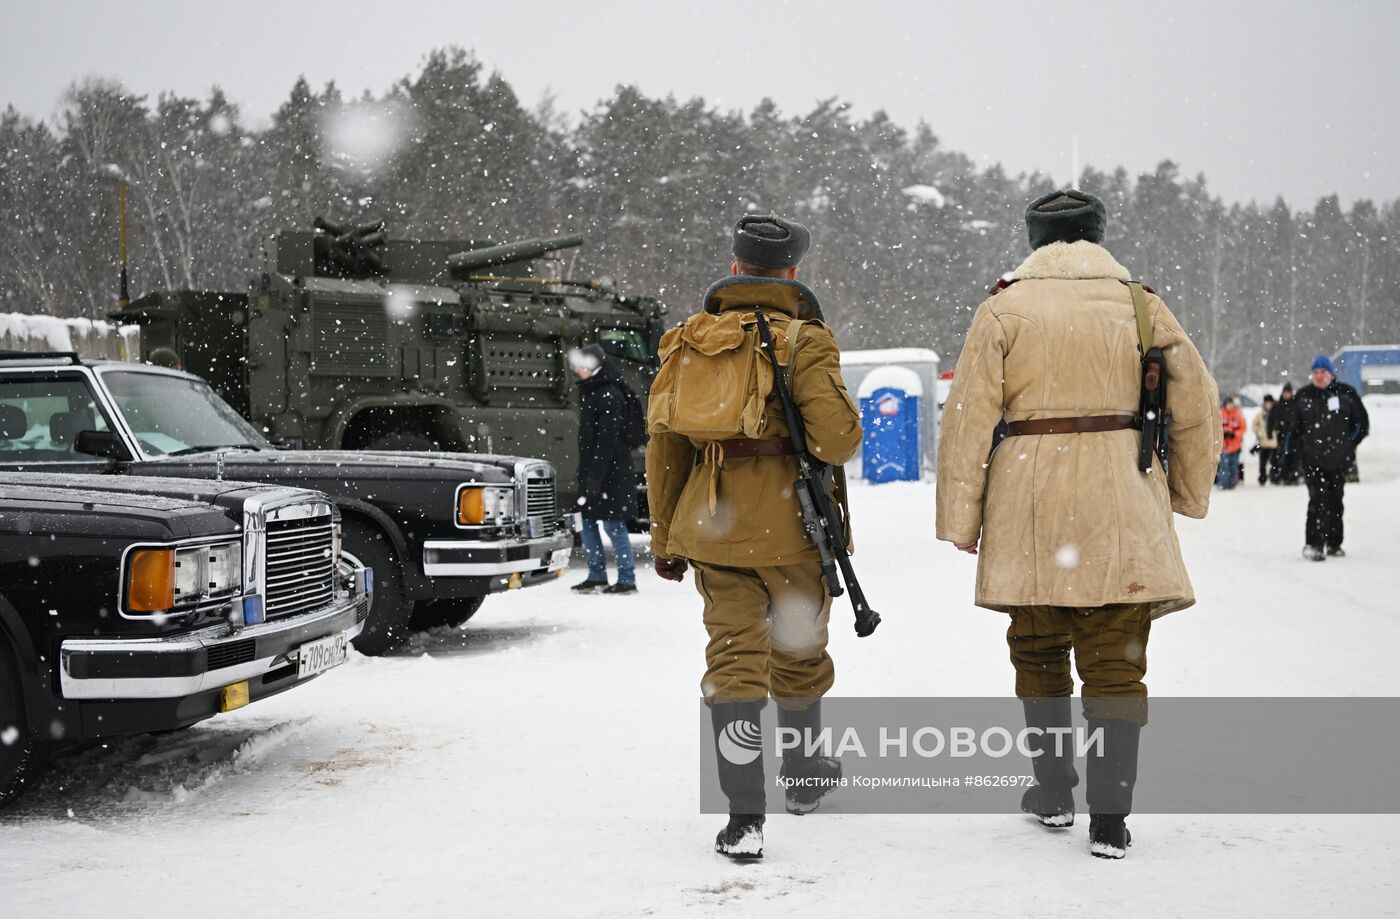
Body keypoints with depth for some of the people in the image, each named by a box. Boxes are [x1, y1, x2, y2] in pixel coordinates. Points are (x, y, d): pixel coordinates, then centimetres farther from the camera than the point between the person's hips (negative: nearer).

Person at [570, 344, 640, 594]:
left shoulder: (610, 395, -15)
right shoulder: (590, 391, 15)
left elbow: (607, 441, -21)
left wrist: (595, 476, -24)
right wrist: (586, 474, 17)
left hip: (611, 472, -9)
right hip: (591, 472, 9)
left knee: (614, 525, -5)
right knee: (588, 523, 11)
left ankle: (627, 580, 1)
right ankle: (597, 576, 20)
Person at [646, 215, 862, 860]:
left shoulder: (692, 340, 9)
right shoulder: (804, 341, -5)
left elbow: (663, 447, 10)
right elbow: (836, 439, -17)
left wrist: (665, 538, 17)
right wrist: (846, 438, 8)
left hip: (712, 523, 3)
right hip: (789, 523, -3)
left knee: (733, 657, 2)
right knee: (798, 653, 16)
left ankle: (743, 817, -8)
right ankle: (806, 778, 37)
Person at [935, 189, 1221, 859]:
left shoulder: (1003, 310, 2)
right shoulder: (1140, 307, 6)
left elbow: (968, 418, -3)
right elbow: (1198, 405, 9)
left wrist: (960, 518, 2)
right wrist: (1188, 494, 23)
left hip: (1030, 511, 0)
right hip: (1122, 512, 1)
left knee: (1038, 652, 17)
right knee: (1116, 663, 4)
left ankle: (1053, 790, 25)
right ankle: (1110, 817, -1)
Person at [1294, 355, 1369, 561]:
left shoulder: (1346, 393, 1)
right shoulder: (1303, 396, 4)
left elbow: (1362, 422, 8)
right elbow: (1293, 426, 13)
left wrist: (1349, 443, 3)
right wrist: (1300, 448, 6)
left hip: (1339, 459, 1)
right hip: (1312, 459, -1)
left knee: (1335, 501, 10)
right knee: (1318, 500, -15)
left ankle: (1334, 544, 21)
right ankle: (1313, 544, -18)